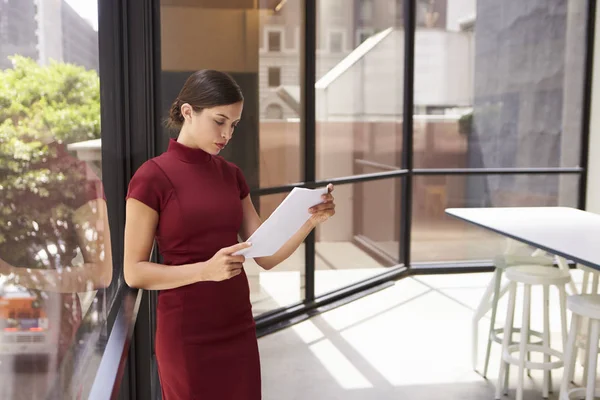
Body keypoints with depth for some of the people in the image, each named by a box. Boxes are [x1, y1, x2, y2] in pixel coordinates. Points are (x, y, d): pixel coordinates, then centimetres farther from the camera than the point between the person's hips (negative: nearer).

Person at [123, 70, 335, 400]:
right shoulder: (152, 177, -11)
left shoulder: (231, 174, 7)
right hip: (187, 336, -5)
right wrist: (206, 269, -24)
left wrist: (311, 220, -11)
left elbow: (266, 255, 4)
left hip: (238, 329, 6)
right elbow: (134, 272, -11)